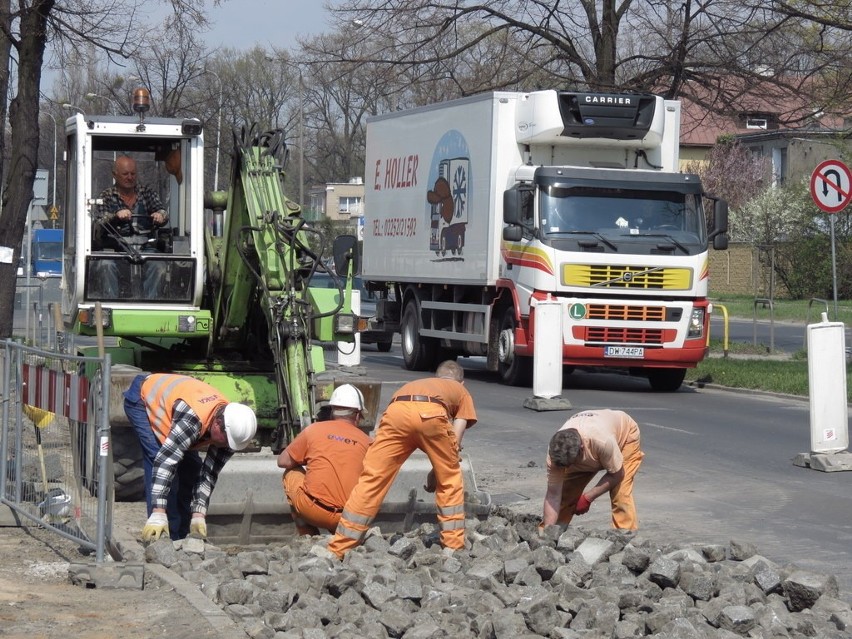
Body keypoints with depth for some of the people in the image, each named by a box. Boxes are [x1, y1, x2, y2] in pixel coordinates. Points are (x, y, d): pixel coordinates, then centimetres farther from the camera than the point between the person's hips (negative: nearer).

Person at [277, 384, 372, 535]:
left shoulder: (314, 429, 5)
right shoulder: (366, 441, 8)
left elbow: (283, 461, 14)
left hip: (313, 510, -5)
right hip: (347, 520, 5)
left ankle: (310, 540, 17)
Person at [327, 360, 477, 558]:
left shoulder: (415, 384, 47)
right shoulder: (462, 392, 38)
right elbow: (454, 442, 24)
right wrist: (436, 471, 35)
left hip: (396, 410, 2)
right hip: (431, 411, -2)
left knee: (372, 479, 5)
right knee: (450, 480, 21)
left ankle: (337, 549, 6)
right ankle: (453, 545, 22)